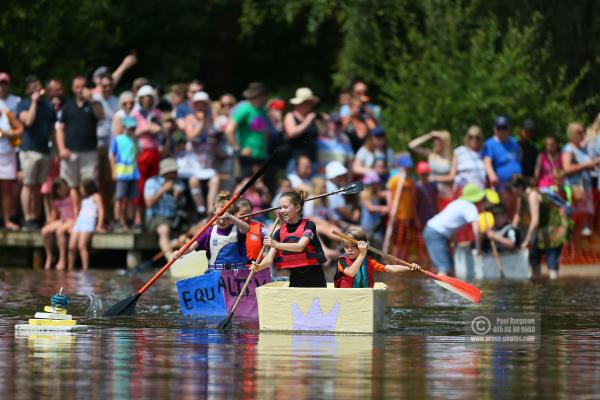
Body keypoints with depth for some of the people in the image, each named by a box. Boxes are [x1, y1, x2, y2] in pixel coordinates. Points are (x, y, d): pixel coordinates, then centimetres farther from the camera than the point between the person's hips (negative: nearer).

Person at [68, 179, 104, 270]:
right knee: (72, 247, -7)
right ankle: (70, 269, -3)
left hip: (89, 222, -8)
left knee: (81, 246, -24)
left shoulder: (95, 197, 6)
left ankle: (85, 269, -27)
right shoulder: (84, 199, 30)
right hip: (79, 221, 8)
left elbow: (101, 211, -4)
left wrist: (99, 226, -13)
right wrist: (74, 224, 18)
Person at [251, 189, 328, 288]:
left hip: (314, 280, -4)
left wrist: (276, 244, -39)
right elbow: (270, 258, -4)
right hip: (295, 279, 4)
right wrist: (259, 266, -27)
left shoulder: (308, 225, -8)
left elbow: (300, 246, -26)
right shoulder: (280, 232, 4)